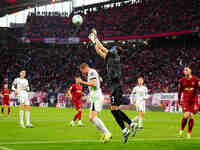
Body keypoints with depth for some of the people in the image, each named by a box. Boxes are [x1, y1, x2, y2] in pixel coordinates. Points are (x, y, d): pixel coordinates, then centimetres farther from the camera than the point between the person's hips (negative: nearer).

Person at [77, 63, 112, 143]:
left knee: (93, 117, -17)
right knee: (91, 118, 9)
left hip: (96, 98, -10)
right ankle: (104, 134, 8)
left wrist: (82, 82, -17)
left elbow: (94, 84, -22)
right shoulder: (93, 72, 23)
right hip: (94, 98, 10)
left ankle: (107, 134, -18)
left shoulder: (91, 72, -8)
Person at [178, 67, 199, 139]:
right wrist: (179, 100, 15)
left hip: (194, 100, 0)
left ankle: (189, 134, 9)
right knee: (186, 115, -17)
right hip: (185, 100, 0)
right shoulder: (182, 80, 3)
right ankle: (181, 130, 7)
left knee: (191, 116, -3)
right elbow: (179, 90, 13)